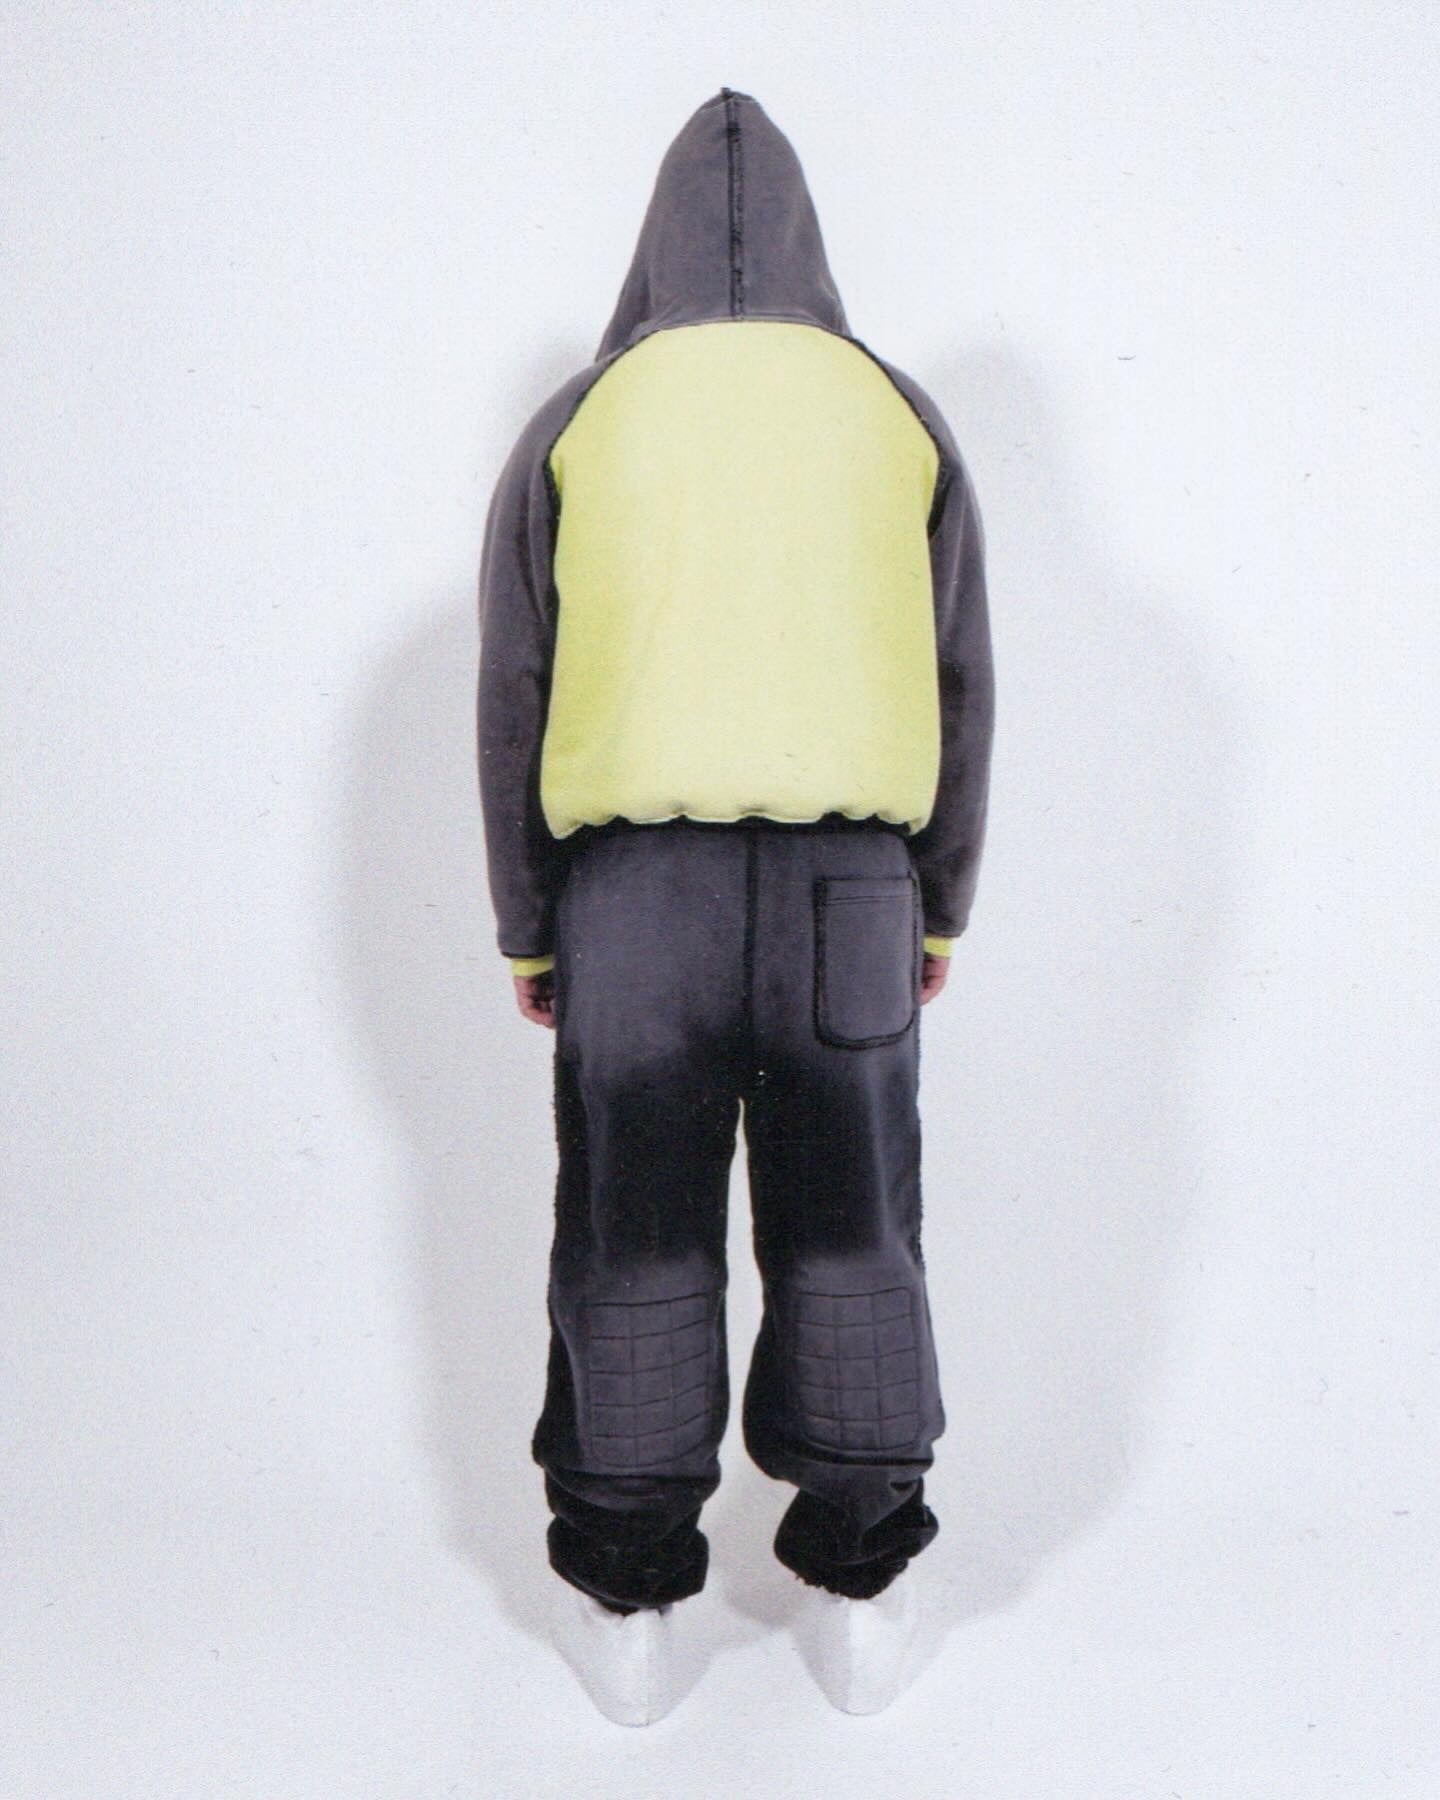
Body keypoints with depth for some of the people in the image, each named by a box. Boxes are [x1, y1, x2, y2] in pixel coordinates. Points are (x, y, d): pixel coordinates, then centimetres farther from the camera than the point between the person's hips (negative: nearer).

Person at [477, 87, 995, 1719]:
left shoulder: (577, 425, 6)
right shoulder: (897, 418, 9)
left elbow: (513, 698, 4)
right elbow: (959, 689, 9)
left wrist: (525, 929, 11)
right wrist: (942, 908, 17)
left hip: (634, 879, -1)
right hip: (848, 881, 1)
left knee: (636, 1225, 8)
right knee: (847, 1218, 11)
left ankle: (631, 1578, 20)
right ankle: (860, 1552, 23)